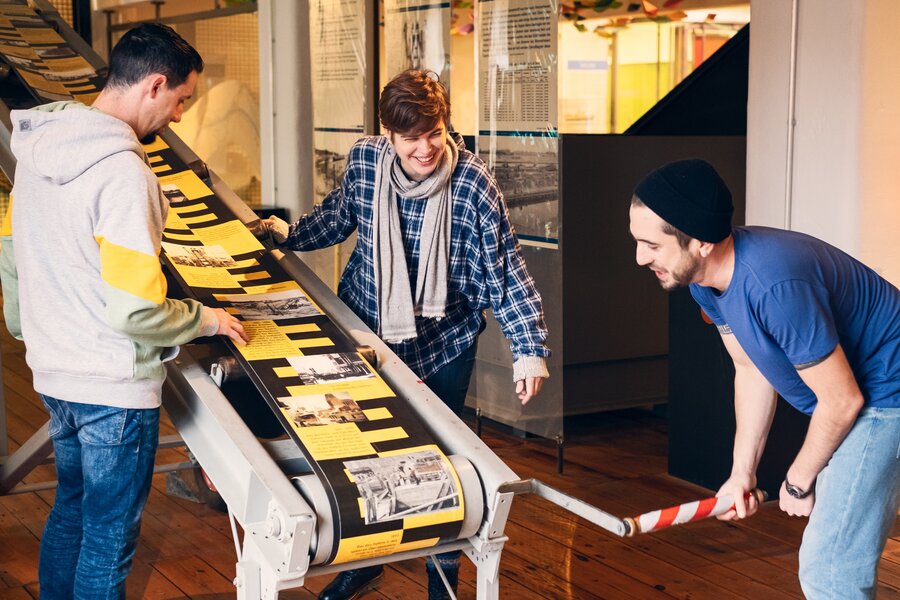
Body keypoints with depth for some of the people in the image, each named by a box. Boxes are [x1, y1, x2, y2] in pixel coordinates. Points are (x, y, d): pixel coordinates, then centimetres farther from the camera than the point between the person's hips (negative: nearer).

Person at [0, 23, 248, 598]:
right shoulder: (123, 173, -25)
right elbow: (136, 312, -26)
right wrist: (206, 319, -8)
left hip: (52, 373, 8)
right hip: (113, 387, -8)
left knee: (71, 509, 25)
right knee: (109, 538, 8)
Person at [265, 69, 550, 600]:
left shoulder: (473, 183, -20)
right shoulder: (365, 160, -10)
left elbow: (506, 271, -17)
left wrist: (530, 348, -22)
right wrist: (291, 236, 13)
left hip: (442, 347, -3)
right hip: (366, 331, 4)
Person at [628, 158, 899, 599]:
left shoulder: (774, 285, -35)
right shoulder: (705, 279, -6)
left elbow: (842, 399, -25)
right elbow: (751, 369, 7)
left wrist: (799, 482, -10)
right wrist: (742, 472, 5)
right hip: (843, 390, 9)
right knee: (838, 557, 20)